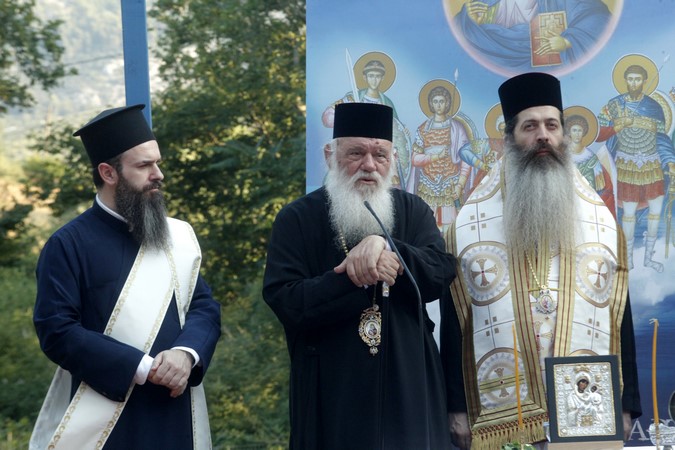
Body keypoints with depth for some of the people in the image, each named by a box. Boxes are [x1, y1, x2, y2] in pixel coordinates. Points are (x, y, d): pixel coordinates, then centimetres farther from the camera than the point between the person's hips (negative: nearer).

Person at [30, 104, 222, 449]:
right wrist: (142, 368, -19)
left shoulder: (178, 237, 7)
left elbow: (205, 306, 5)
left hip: (175, 413, 5)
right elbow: (57, 331, -14)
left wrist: (186, 353, -16)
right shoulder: (68, 245, -7)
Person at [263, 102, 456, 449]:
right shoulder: (296, 219, -2)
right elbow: (286, 302, -13)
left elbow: (440, 273, -8)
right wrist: (360, 278, -18)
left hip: (408, 390, 3)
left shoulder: (412, 210, 7)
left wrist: (385, 246, -23)